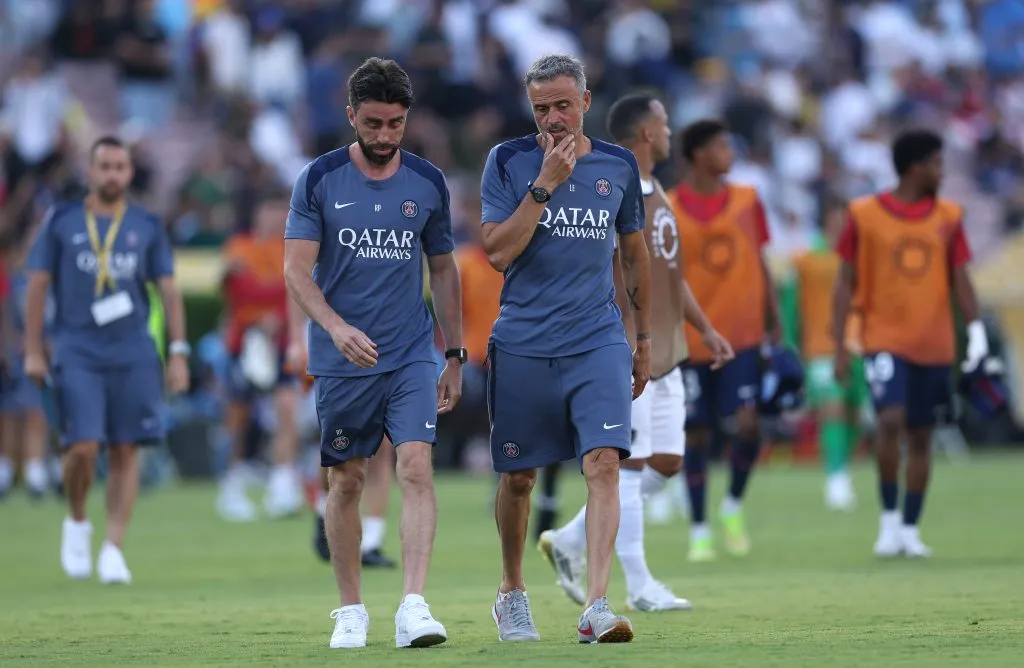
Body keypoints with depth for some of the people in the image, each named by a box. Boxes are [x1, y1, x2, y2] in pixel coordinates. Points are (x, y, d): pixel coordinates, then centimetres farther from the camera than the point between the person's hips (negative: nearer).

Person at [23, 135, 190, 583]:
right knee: (83, 446, -13)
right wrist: (33, 349, 1)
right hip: (77, 353, -2)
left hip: (134, 354, 2)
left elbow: (168, 290, 10)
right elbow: (37, 285, 7)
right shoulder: (61, 221, 6)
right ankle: (77, 522, 14)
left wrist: (178, 352, 3)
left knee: (125, 452, -2)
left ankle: (113, 549, 3)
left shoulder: (147, 226, 10)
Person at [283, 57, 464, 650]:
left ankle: (415, 606, -21)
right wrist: (337, 327, -23)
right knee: (347, 481, 6)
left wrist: (456, 356, 13)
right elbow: (297, 268, -7)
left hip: (412, 356, 1)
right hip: (341, 358, -1)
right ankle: (351, 610, 19)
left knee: (417, 467, -15)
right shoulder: (319, 180, -2)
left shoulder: (428, 183, 5)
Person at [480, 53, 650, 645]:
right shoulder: (508, 162, -1)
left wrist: (645, 341, 20)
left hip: (598, 341, 1)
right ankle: (512, 593, 29)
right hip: (523, 345, -1)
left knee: (603, 463, -16)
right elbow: (498, 252, -10)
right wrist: (545, 184, -16)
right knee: (518, 476, 7)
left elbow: (635, 253, 18)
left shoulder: (618, 165, 7)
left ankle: (596, 606, -22)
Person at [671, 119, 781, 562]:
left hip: (743, 337, 2)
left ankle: (733, 506, 13)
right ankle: (699, 531, 14)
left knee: (747, 424, -12)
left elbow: (760, 268, 12)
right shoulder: (669, 210, -5)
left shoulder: (745, 201, 5)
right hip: (692, 340, -2)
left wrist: (774, 327, 10)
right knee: (696, 434, 3)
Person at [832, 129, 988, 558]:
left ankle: (910, 529, 16)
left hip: (934, 345, 3)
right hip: (884, 340, -3)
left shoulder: (947, 217, 6)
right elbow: (846, 283, 2)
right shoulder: (864, 216, -2)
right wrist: (839, 346, -2)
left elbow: (959, 280, 8)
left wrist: (976, 329, -7)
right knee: (891, 419, -21)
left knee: (920, 436, 6)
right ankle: (889, 518, -6)